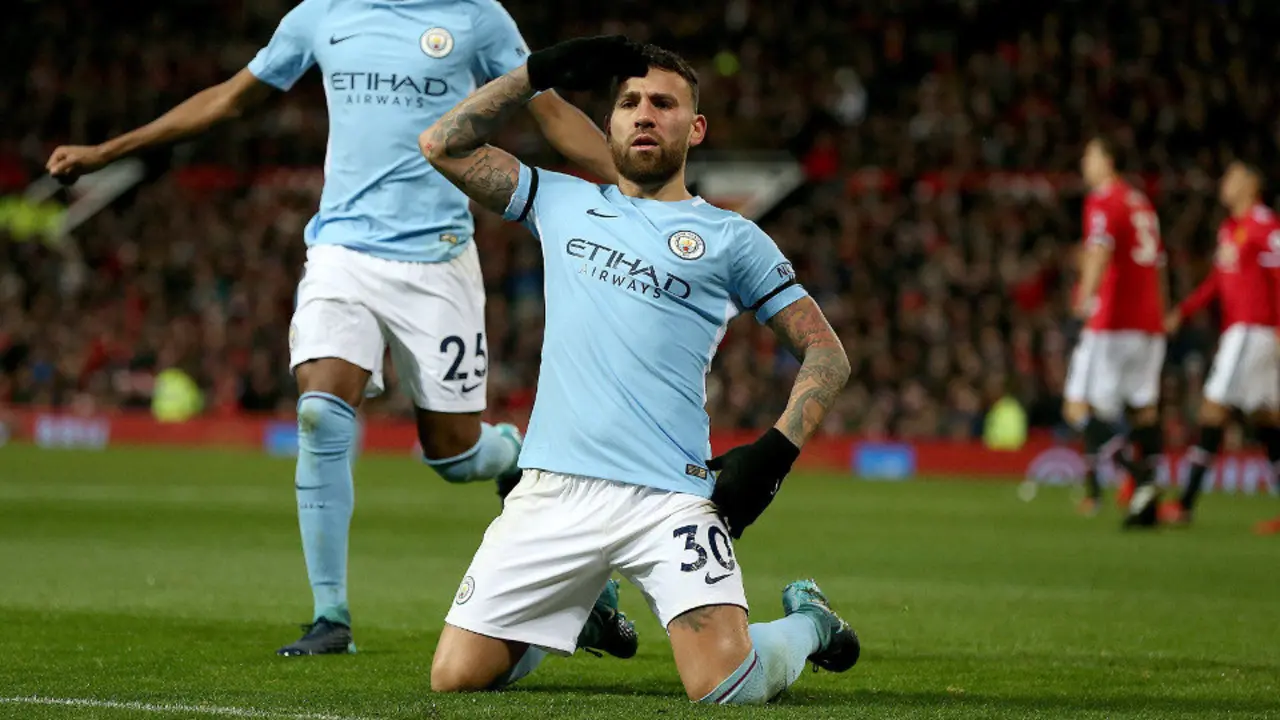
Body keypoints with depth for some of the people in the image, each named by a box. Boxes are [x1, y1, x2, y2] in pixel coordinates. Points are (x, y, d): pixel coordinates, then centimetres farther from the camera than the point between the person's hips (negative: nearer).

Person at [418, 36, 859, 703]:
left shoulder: (729, 236, 10)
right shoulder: (565, 203, 18)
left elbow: (826, 354, 8)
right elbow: (443, 143, 19)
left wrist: (776, 450, -7)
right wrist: (540, 71, 14)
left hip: (669, 496, -3)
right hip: (552, 493, 3)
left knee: (728, 686, -19)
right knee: (456, 675, -4)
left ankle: (808, 621, 18)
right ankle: (578, 604, 27)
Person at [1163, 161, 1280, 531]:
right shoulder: (1229, 228, 17)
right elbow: (1218, 280, 23)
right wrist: (1182, 312, 15)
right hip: (1236, 328, 9)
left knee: (1214, 405, -11)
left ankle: (1187, 503, -11)